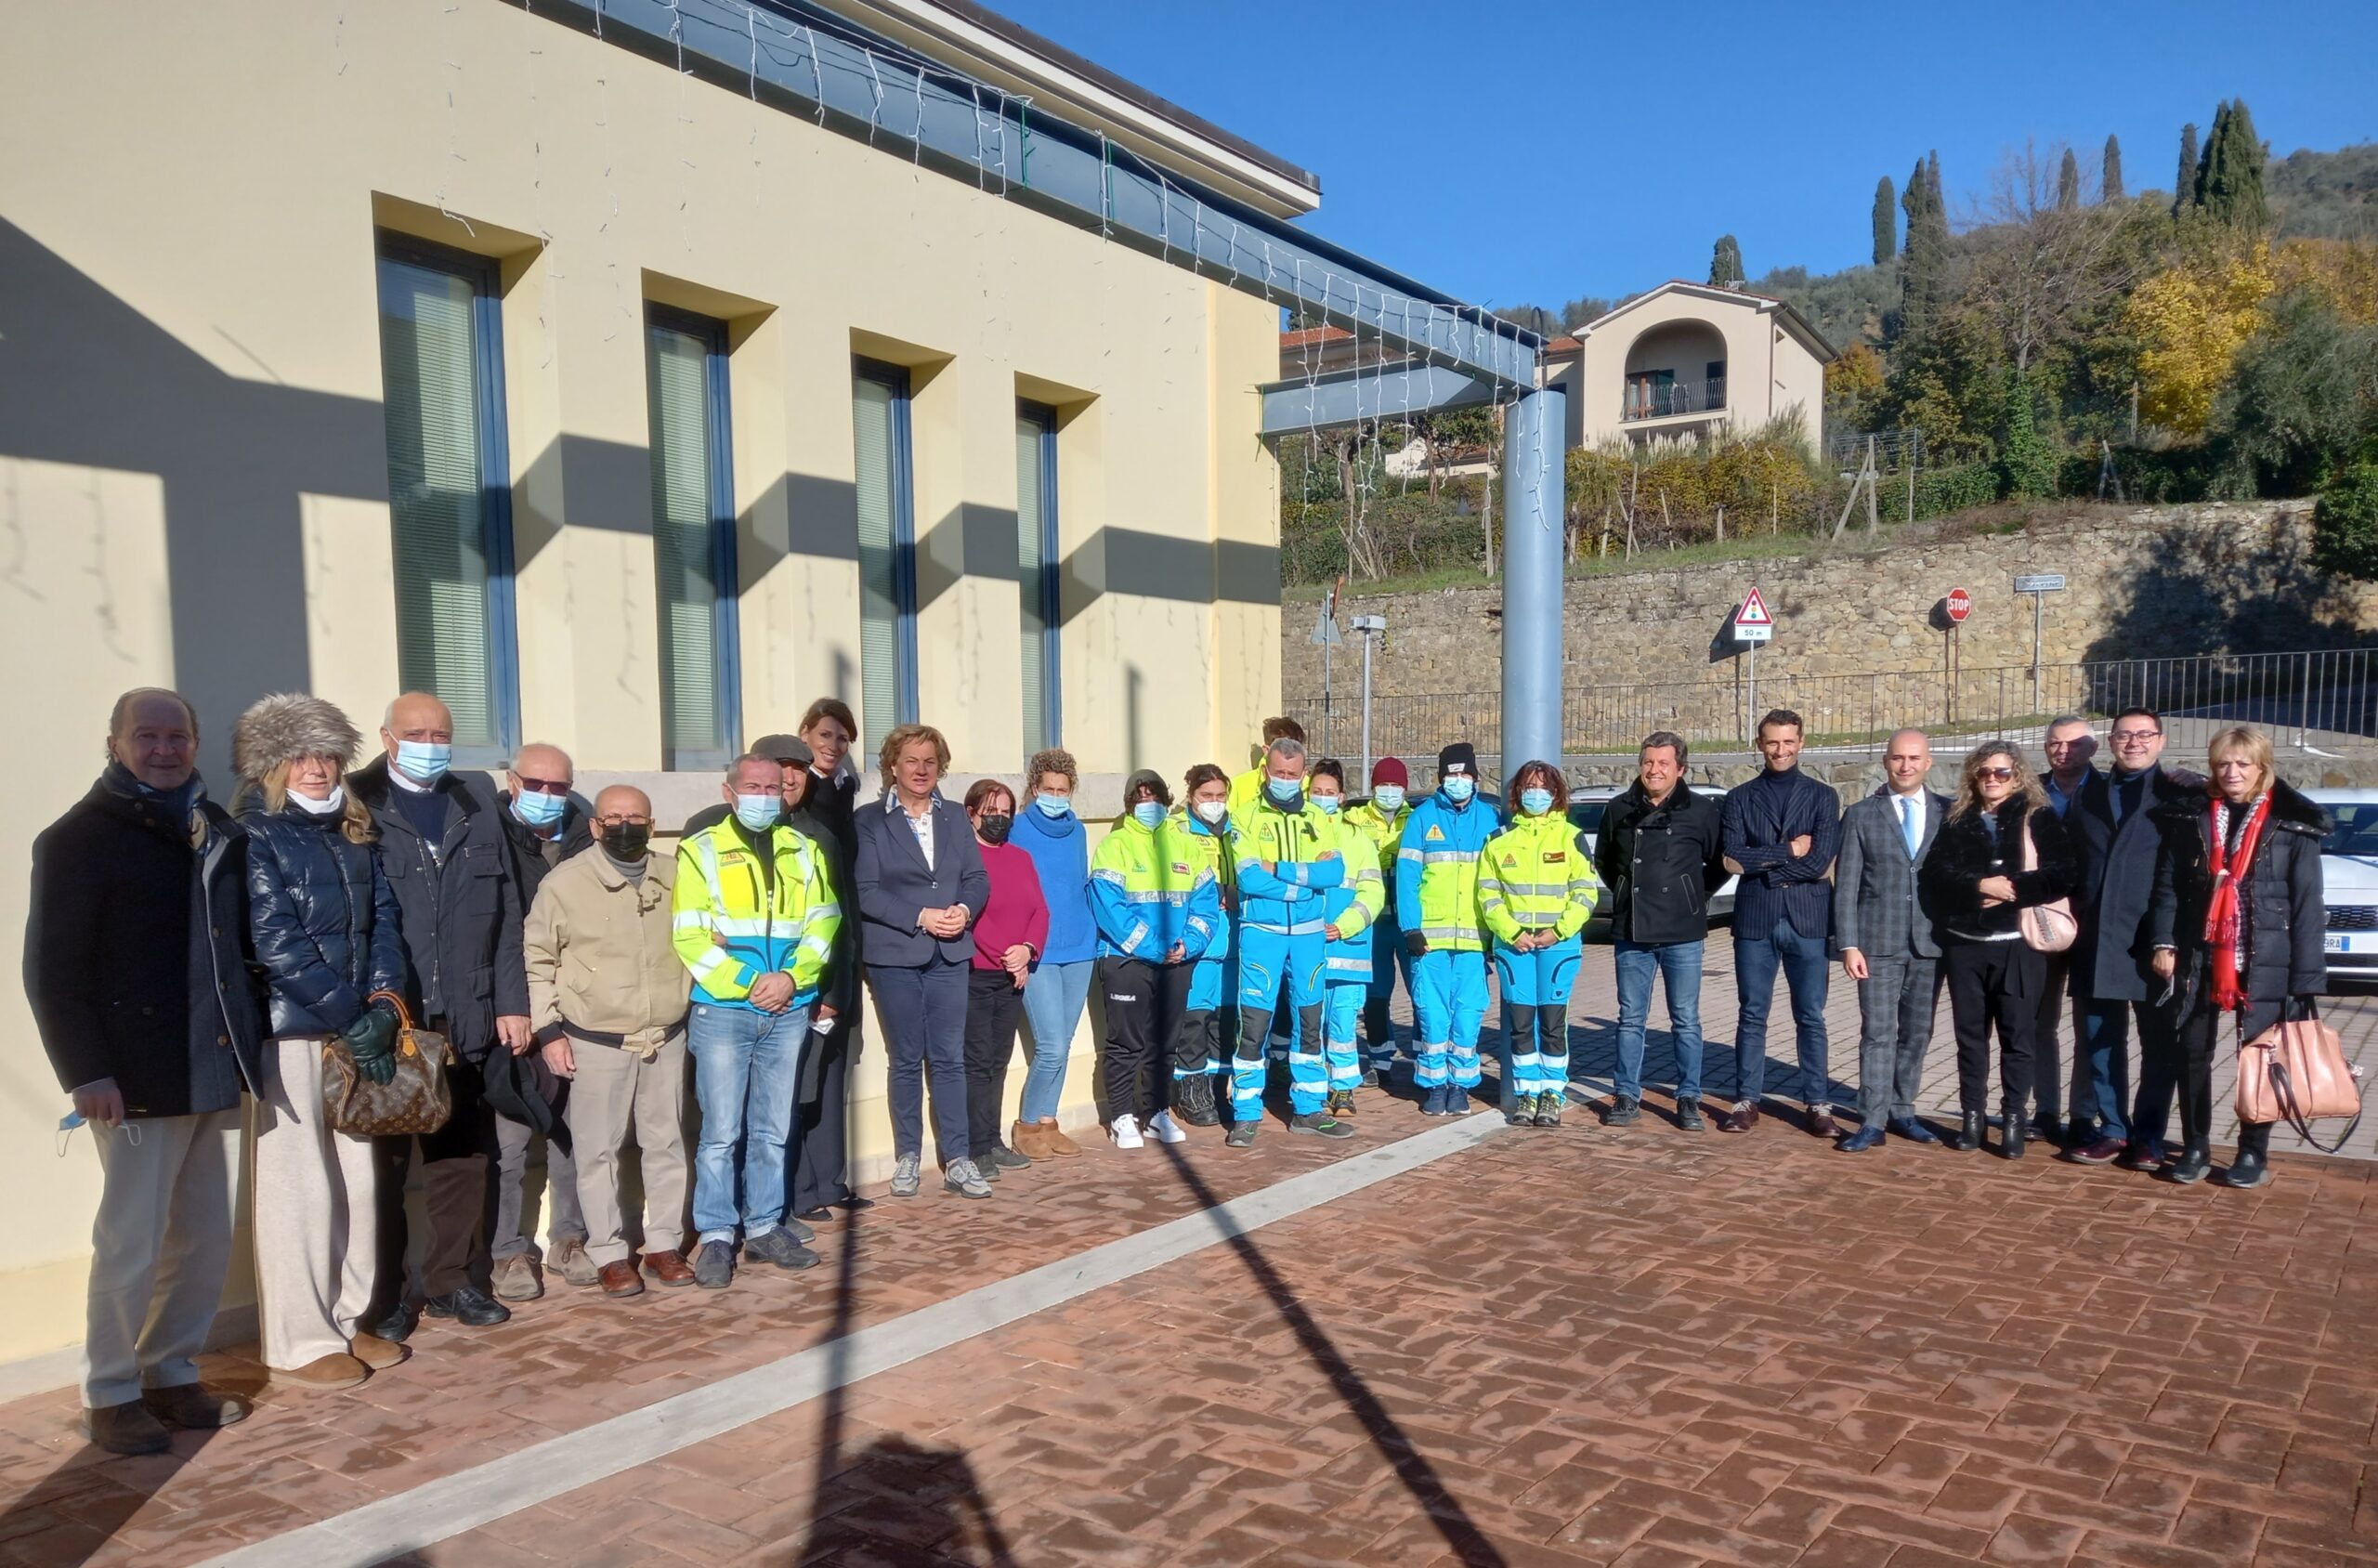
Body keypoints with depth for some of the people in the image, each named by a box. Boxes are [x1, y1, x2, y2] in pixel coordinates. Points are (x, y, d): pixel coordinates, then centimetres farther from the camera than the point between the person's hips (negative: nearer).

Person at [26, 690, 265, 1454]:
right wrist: (87, 1072, -15)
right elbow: (52, 970, -7)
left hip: (219, 1070, 5)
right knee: (131, 1241, 2)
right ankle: (111, 1395, 16)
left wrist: (251, 1043, 9)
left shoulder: (217, 832, 12)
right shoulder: (78, 839, -3)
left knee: (207, 1239, 9)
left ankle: (172, 1373, 24)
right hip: (138, 1078, -5)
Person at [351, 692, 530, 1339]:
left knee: (463, 1156, 11)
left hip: (463, 1018, 4)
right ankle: (385, 1294, 18)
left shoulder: (477, 802, 10)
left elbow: (505, 911, 9)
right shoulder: (356, 805, -2)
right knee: (385, 1160, 7)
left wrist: (511, 1002, 5)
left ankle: (454, 1279, 23)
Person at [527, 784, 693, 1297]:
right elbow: (537, 961, -2)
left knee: (665, 1143, 10)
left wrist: (689, 1000, 12)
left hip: (667, 1038, 3)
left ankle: (665, 1243, 22)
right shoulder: (565, 882, -6)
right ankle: (610, 1253, 14)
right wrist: (548, 1031, -6)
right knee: (599, 1150, 3)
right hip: (596, 1043, -3)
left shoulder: (674, 878, 5)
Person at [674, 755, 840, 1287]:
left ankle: (765, 1227, 21)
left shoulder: (805, 853, 11)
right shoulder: (701, 851, 0)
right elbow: (689, 937, -6)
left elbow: (822, 925, 5)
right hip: (721, 1010, -3)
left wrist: (792, 978, -11)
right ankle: (715, 1237, 8)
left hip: (789, 1012, 4)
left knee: (773, 1130, 10)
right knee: (721, 1131, -1)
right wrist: (747, 983, -14)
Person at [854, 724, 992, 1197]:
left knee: (950, 1058, 3)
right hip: (894, 954, -3)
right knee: (906, 1060, 6)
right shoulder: (870, 821, -2)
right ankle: (907, 1157, 18)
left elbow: (978, 879, 9)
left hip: (950, 953, 3)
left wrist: (965, 910, -12)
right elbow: (865, 892, -9)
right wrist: (921, 917, -17)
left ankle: (956, 1160, 7)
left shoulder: (955, 818, 11)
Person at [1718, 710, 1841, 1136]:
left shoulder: (1822, 797, 4)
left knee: (1811, 1018, 6)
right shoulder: (1740, 798, 6)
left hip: (1808, 921, -1)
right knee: (1751, 1016, 8)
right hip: (1755, 921, 1)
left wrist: (1762, 862, -7)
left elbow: (1821, 862, -8)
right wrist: (1788, 851, -10)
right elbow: (1732, 859, -7)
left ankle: (1818, 1104, 13)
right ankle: (1746, 1101, 15)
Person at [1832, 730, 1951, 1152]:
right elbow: (1846, 884, -1)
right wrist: (1849, 944, -7)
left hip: (1930, 942, 2)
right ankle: (1872, 1122, -1)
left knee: (1917, 1033, 10)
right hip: (1879, 942, -2)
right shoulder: (1861, 815, 2)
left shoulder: (1949, 813, 6)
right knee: (1878, 1033, -3)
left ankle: (1901, 1111, 23)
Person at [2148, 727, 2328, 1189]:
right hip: (2199, 958, 2)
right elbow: (2167, 885, 6)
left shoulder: (2293, 824, -2)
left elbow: (2308, 906, -3)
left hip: (2264, 962, -2)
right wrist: (2163, 942, -5)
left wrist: (2306, 976, -8)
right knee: (2193, 1053, 6)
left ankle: (2253, 1154, 17)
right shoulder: (2189, 816, 6)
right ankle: (2195, 1148, 18)